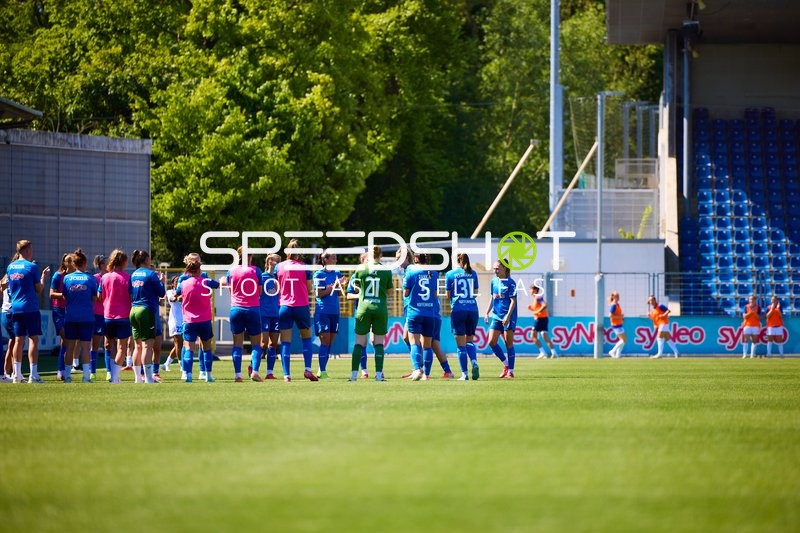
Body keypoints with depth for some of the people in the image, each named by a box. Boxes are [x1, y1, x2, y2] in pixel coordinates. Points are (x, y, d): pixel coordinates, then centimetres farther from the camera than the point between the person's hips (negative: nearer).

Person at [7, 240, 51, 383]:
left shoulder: (10, 267, 8)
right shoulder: (32, 267, -9)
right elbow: (39, 289, -5)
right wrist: (43, 277, 12)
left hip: (15, 308, 6)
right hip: (30, 308, -6)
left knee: (18, 340, 8)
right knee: (33, 339, -3)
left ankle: (17, 374, 7)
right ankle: (33, 375, -8)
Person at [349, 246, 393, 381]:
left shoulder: (361, 269, -1)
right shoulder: (386, 271, -2)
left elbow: (355, 283, 13)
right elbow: (389, 289, 7)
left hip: (364, 308, 0)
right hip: (380, 308, 0)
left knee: (359, 342, 4)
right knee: (379, 342, 5)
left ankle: (354, 374, 0)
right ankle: (379, 374, -1)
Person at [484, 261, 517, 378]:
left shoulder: (510, 282, -9)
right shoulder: (494, 281, 10)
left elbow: (513, 301, -12)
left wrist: (508, 316, -20)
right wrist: (487, 312, 14)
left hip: (508, 317, -7)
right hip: (496, 316, 7)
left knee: (509, 343, -3)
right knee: (492, 342, -1)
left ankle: (510, 371, 3)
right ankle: (506, 364, 16)